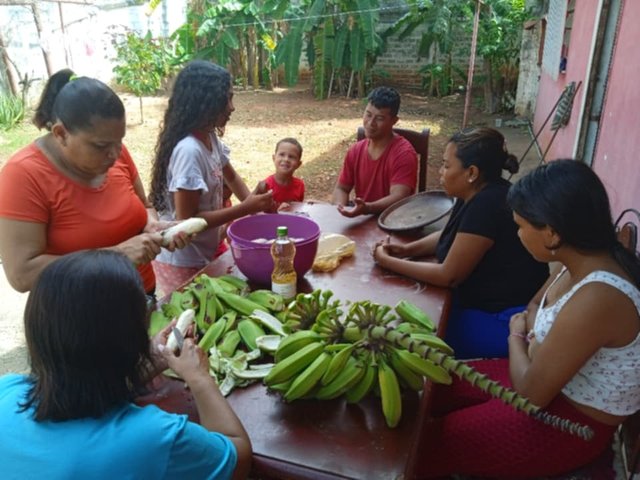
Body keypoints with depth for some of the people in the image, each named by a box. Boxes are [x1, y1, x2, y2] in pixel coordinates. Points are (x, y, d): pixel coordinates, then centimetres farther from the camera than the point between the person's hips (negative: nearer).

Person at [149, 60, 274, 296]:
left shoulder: (211, 138, -3)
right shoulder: (188, 150, -28)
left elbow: (230, 176, 16)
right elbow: (187, 221, -26)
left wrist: (255, 204, 0)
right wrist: (244, 209, -24)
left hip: (204, 254, 8)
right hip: (183, 264, -8)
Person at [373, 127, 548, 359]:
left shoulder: (486, 206, -29)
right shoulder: (479, 193, 0)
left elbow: (448, 275, -24)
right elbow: (449, 235, 17)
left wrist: (388, 262, -15)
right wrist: (408, 249, 0)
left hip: (506, 320, -9)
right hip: (489, 303, 9)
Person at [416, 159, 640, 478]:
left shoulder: (597, 299, -35)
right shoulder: (587, 259, -7)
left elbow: (530, 394, -25)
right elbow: (536, 305, 13)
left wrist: (516, 336, -8)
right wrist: (534, 338, -7)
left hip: (572, 424, -8)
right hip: (550, 380, 8)